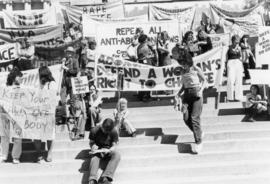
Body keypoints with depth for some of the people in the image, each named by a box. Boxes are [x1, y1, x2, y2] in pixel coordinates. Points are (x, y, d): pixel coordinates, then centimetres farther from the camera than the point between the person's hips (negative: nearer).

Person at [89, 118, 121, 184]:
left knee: (117, 155, -34)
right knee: (94, 158, -34)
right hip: (98, 150, 0)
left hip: (109, 150, 0)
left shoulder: (114, 132, -9)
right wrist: (93, 146, -21)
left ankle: (105, 178, -49)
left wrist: (109, 150, -29)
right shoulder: (94, 131, -9)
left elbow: (114, 145, -9)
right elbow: (91, 142, 2)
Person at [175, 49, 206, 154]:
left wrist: (201, 90, -12)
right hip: (187, 94, 6)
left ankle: (198, 142, -5)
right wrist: (180, 92, 2)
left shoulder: (196, 69, -4)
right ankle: (199, 133, 26)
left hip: (196, 94, -6)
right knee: (186, 118, 0)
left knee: (194, 118, -12)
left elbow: (204, 80, 3)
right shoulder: (183, 72, 12)